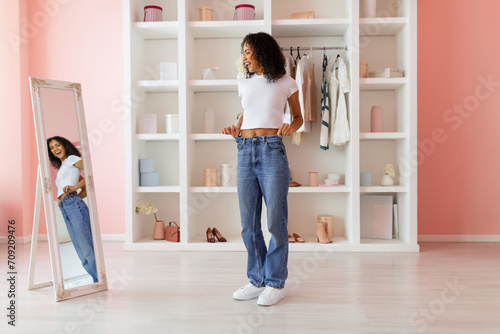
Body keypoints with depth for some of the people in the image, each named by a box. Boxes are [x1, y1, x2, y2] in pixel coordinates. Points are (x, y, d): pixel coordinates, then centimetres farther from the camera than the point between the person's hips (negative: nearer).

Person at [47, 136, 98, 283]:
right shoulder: (63, 168, 30)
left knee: (87, 248, -11)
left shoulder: (72, 159, 7)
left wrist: (75, 187, -13)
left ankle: (101, 281, -8)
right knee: (81, 251, 5)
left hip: (74, 206, -9)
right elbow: (87, 186, 24)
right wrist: (78, 197, 8)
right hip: (65, 210, 9)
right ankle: (97, 281, 9)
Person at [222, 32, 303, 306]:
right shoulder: (244, 84, 16)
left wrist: (290, 127, -9)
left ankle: (275, 283, 14)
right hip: (245, 152, 5)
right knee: (249, 223, 7)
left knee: (275, 221, -1)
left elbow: (298, 117, 12)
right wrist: (235, 128, 8)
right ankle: (257, 280, 22)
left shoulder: (285, 83, 5)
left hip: (272, 152, -4)